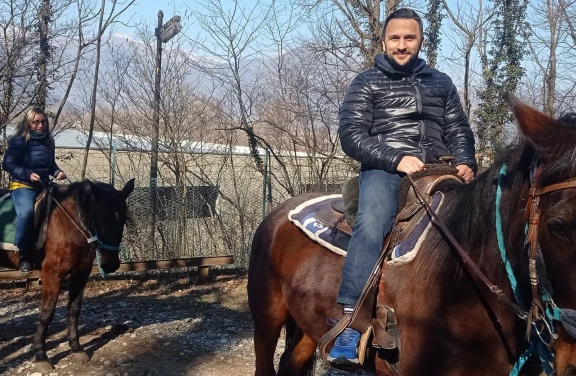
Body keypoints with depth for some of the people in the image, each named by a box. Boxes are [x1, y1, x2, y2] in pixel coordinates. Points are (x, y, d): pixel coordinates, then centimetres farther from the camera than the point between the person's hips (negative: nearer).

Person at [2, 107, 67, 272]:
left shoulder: (48, 142, 12)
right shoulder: (19, 141, -7)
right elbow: (7, 164, -10)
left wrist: (58, 172, 1)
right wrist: (28, 174, -22)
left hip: (44, 185, 7)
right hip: (22, 186, -7)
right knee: (26, 212, -35)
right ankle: (24, 255, -19)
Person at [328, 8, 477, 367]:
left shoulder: (441, 82, 23)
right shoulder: (367, 83, 12)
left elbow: (459, 131, 19)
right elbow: (351, 135, 0)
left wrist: (465, 163, -3)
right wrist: (395, 158, -15)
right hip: (385, 170, -4)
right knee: (372, 223, -34)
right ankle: (349, 323, -38)